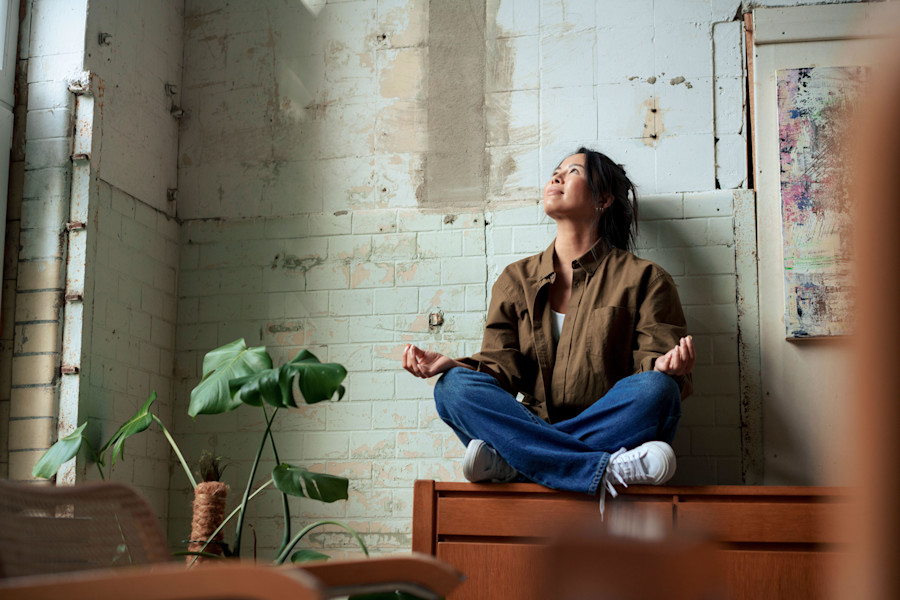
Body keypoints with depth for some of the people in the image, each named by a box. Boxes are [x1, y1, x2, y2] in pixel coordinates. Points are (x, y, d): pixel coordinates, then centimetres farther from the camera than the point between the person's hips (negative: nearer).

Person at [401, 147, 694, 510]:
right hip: (533, 424, 2)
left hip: (614, 433, -2)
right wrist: (451, 365, -11)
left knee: (656, 389, -32)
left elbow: (653, 364, 1)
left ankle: (511, 461, -32)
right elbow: (503, 367, 9)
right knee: (454, 386, -23)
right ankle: (608, 471, -37)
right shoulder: (516, 280, 18)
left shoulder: (643, 278, 9)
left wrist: (667, 367, -24)